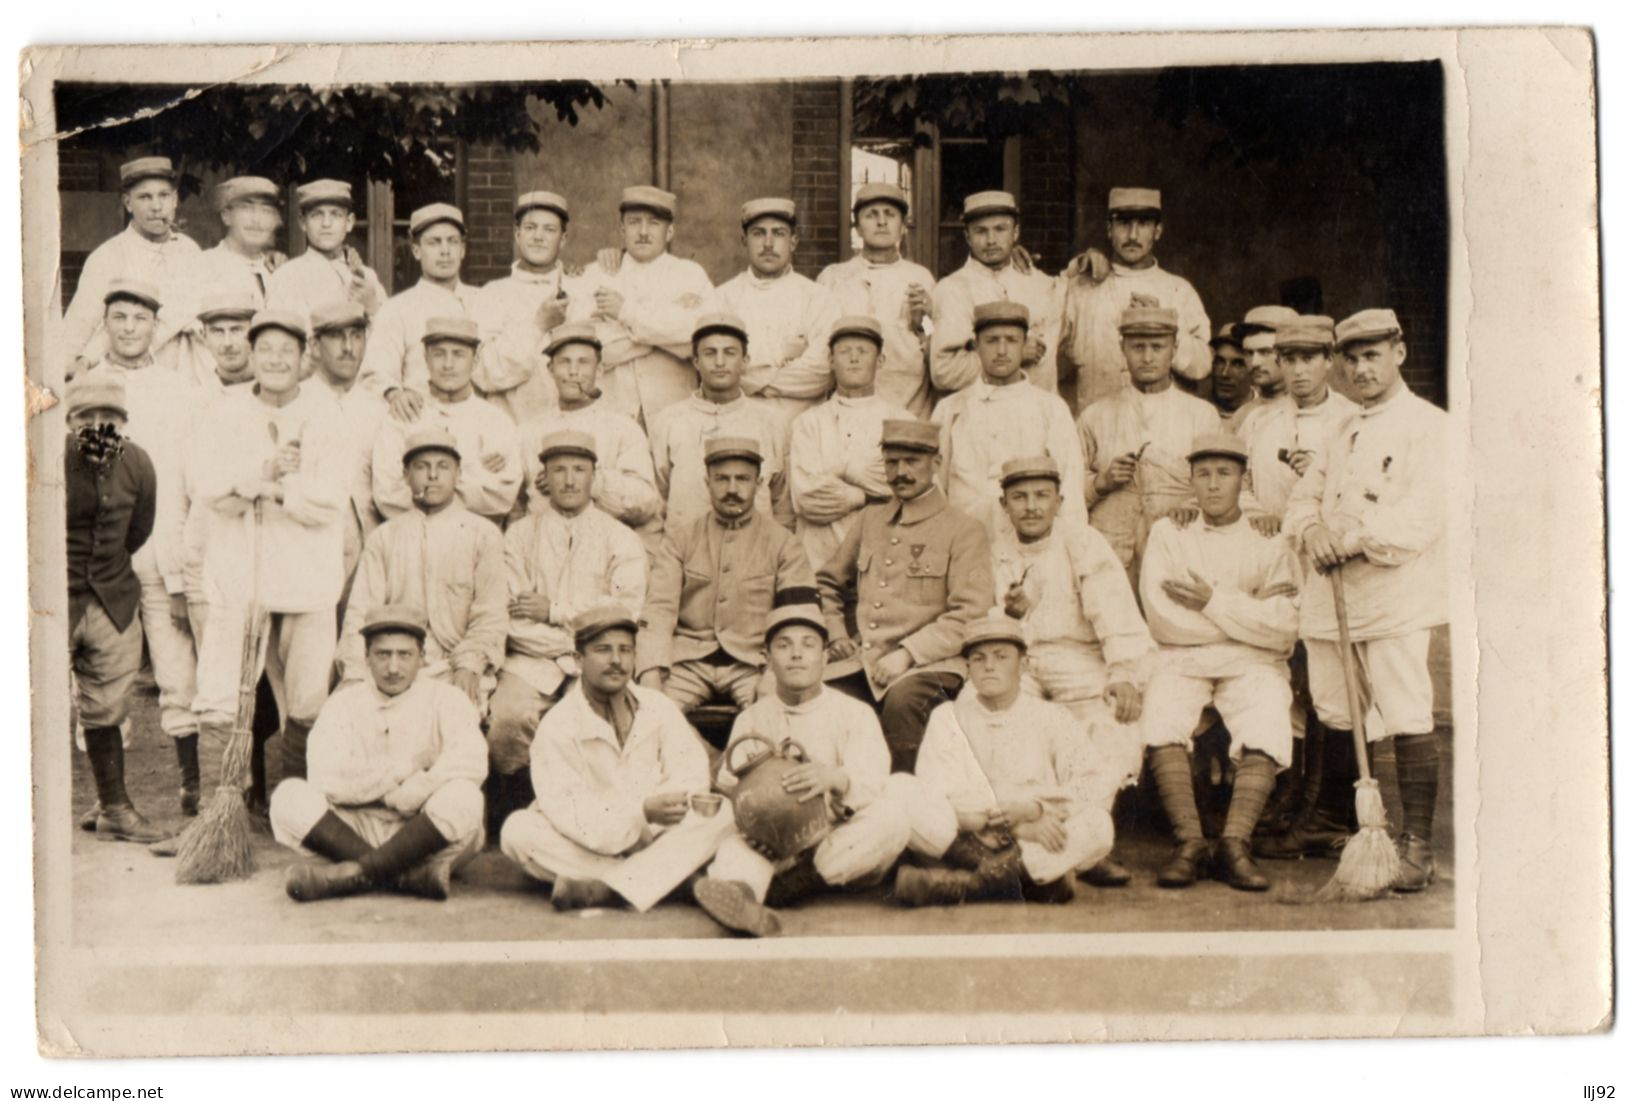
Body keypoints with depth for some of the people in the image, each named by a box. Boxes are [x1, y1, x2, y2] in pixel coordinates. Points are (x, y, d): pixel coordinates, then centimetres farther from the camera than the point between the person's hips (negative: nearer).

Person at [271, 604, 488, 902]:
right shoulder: (344, 703, 6)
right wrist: (404, 767, -12)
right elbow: (325, 780, -11)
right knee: (289, 796, -20)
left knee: (462, 797, -32)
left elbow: (470, 763, -18)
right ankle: (411, 874, -30)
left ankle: (356, 872, -27)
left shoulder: (444, 699, 2)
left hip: (429, 837, -2)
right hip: (357, 830, 2)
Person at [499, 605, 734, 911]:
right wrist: (642, 812, -33)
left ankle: (605, 885, -33)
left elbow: (692, 774, -6)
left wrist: (666, 803, -29)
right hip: (588, 846, -3)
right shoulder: (557, 725, -10)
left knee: (720, 811, -21)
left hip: (651, 840, 3)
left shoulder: (658, 708, 2)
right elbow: (565, 809, -21)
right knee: (518, 830, -28)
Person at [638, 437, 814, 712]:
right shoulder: (679, 541, 13)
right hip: (689, 660, 1)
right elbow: (659, 609, 3)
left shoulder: (783, 545, 11)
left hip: (753, 661, -1)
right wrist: (650, 677, -14)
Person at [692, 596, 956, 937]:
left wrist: (837, 779, -36)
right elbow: (728, 784, -3)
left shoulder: (855, 714, 6)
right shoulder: (750, 720, 14)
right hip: (775, 848, 1)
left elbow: (873, 785, -12)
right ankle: (738, 889, -64)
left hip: (848, 846, -1)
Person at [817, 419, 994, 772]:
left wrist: (907, 653, -15)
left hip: (929, 665, -4)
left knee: (901, 700, -37)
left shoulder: (963, 531, 4)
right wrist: (835, 634, 15)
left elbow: (969, 616, -6)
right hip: (863, 663, 4)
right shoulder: (870, 521, 21)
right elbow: (828, 583, 33)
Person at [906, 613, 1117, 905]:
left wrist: (1033, 808, -16)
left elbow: (1098, 786, 0)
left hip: (1045, 844, 1)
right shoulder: (947, 718, 10)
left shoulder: (1050, 717, 12)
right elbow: (935, 797, -6)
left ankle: (967, 883, -36)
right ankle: (1035, 879, -38)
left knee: (1098, 825, -29)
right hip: (970, 846, -1)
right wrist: (1019, 828, -16)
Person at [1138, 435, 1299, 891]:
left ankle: (1234, 844, -35)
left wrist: (1214, 601, -7)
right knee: (1161, 720, -30)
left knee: (1267, 728, -30)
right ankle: (1189, 843, -32)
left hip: (1252, 664, 0)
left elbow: (1284, 630, -3)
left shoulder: (1268, 542, 10)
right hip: (1182, 662, 0)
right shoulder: (1167, 533, 12)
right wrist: (1249, 612, -1)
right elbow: (1162, 621, -2)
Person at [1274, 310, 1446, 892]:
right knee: (1337, 717, 13)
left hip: (1397, 592, -7)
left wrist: (1349, 539, -14)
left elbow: (1422, 517, -13)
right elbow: (1304, 496, 21)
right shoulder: (1344, 433, 23)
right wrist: (1312, 530, -2)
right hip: (1331, 594, 7)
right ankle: (1330, 821, 28)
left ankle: (1417, 845, -8)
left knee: (1407, 721, -10)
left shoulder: (1429, 426, -2)